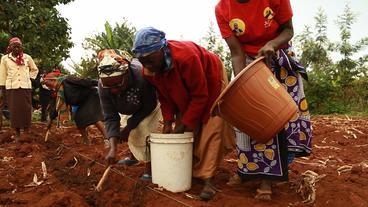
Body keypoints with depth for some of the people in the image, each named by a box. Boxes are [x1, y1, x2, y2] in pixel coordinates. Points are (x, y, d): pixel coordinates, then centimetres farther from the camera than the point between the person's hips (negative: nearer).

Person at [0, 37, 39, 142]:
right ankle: (17, 133, 7)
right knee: (14, 110, 0)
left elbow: (34, 70, 21)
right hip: (12, 87, 0)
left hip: (25, 87, 1)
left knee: (26, 109, -3)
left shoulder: (27, 57, 7)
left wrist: (30, 78, 7)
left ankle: (25, 132, 3)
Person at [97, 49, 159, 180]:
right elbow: (110, 117, -28)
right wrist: (113, 148, -37)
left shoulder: (142, 75, -44)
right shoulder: (103, 86, -32)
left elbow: (148, 107, -28)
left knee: (142, 131, -19)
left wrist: (129, 127, -26)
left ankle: (150, 168, -7)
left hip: (150, 104, -5)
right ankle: (133, 157, 41)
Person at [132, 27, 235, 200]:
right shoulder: (149, 70, -20)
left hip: (210, 83, -6)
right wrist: (168, 122, -13)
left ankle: (207, 179, -14)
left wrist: (184, 124, -25)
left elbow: (200, 96, -32)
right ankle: (190, 171, 10)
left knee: (211, 130, -16)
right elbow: (164, 96, -4)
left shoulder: (186, 57, -41)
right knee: (186, 134, -1)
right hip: (185, 93, 6)